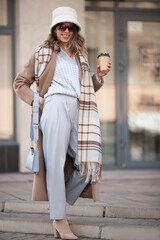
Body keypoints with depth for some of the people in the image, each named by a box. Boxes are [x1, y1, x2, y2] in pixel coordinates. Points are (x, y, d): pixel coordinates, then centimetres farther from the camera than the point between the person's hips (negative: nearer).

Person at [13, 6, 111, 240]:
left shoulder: (80, 56, 27)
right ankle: (59, 219, -9)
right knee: (55, 161, -9)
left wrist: (98, 77, 13)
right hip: (55, 106, -5)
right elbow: (20, 83, 16)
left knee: (88, 164, -5)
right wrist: (35, 99, 0)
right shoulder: (43, 53, 14)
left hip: (77, 109, 5)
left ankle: (59, 204, 9)